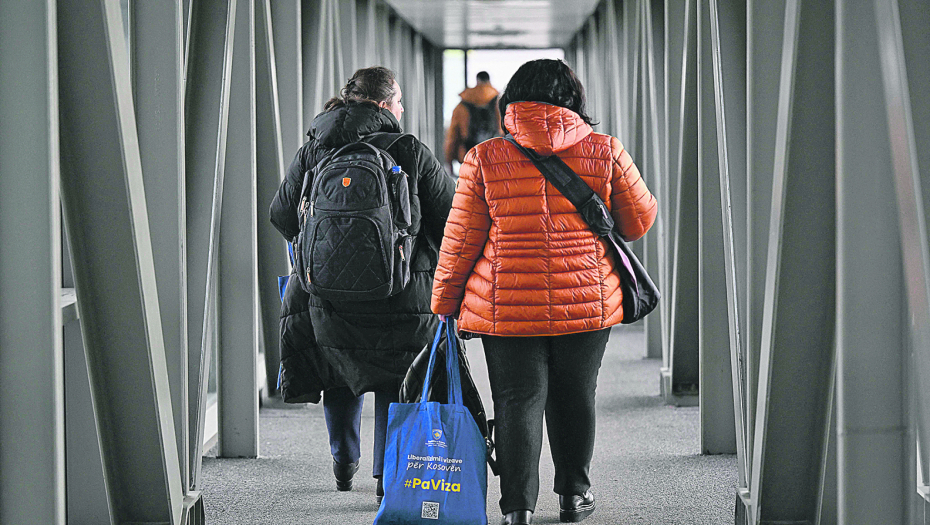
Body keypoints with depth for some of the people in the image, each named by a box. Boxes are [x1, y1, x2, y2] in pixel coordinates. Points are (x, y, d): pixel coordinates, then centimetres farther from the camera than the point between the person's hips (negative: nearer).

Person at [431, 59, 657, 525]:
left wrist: (444, 303, 9)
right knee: (574, 396, 17)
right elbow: (639, 221, 7)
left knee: (517, 400, 6)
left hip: (507, 306, -1)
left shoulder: (484, 159, -4)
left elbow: (461, 240, -1)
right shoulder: (605, 152, -2)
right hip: (588, 302, 1)